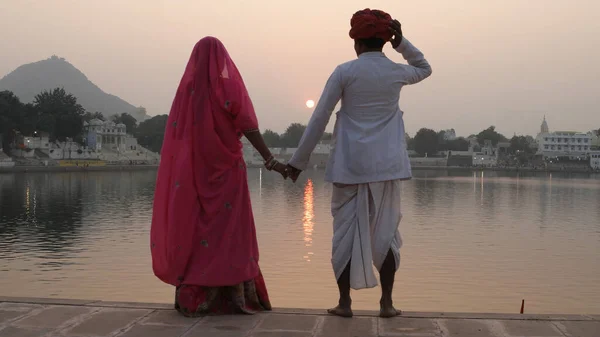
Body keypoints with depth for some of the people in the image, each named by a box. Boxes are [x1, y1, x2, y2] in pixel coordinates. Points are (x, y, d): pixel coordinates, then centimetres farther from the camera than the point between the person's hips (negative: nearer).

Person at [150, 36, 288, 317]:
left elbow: (176, 132, 5)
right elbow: (248, 127, -11)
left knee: (193, 230, 7)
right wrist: (270, 160, -10)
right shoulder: (230, 85, -4)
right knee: (229, 231, 1)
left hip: (193, 170, 3)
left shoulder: (187, 87, 5)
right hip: (225, 168, -3)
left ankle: (193, 298, 5)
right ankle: (234, 297, -1)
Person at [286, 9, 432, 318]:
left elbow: (319, 119, -4)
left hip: (350, 163, -2)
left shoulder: (344, 72, -3)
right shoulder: (397, 72, 5)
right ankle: (386, 302, 9)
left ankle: (344, 302, 8)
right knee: (386, 232, 8)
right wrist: (401, 42, 15)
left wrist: (299, 160, 2)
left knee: (346, 231, 5)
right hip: (386, 164, 2)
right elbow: (425, 68, 30)